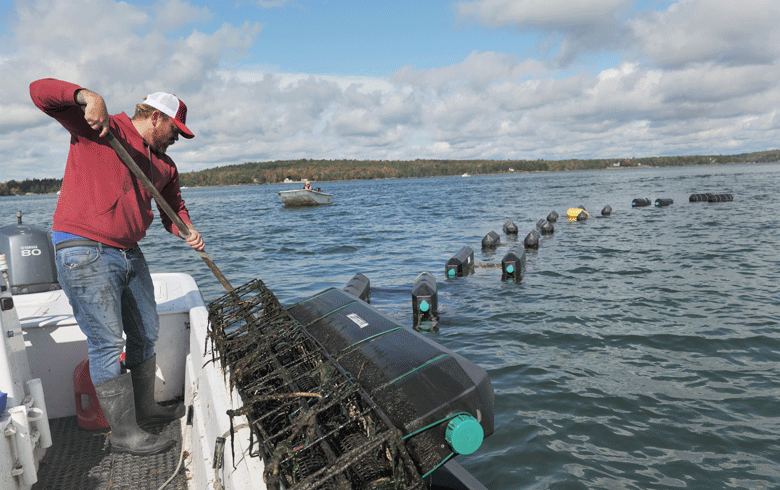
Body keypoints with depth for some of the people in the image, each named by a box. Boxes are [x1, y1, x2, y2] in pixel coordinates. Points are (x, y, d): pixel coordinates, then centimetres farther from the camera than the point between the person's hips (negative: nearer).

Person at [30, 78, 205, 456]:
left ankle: (145, 407, 33)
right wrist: (86, 96, -27)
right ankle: (124, 433, 6)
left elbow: (173, 206, 21)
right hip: (85, 253, -8)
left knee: (146, 334, 15)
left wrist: (186, 231, 1)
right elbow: (40, 91, -10)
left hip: (129, 254, 8)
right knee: (107, 344, -5)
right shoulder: (98, 127, -4)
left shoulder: (164, 163, 14)